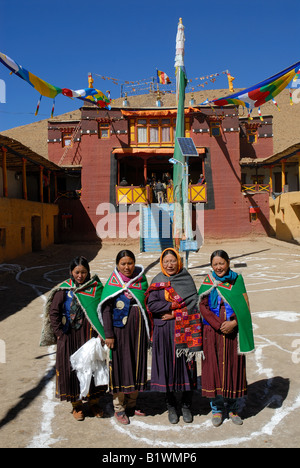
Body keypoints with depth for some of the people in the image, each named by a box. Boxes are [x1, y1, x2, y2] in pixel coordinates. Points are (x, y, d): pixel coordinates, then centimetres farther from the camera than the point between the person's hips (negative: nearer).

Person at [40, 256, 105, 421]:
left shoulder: (96, 288, -1)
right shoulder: (64, 289, -5)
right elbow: (53, 312, -4)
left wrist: (101, 332, -4)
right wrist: (60, 334, -8)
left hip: (91, 335, 2)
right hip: (70, 337, -1)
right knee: (72, 367, 6)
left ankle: (94, 401, 28)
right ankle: (76, 404, 25)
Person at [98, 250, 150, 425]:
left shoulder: (141, 280, 4)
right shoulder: (113, 283, -7)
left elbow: (147, 305, 9)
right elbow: (106, 310, -9)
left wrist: (148, 330, 6)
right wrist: (109, 334, -14)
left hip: (138, 330, 4)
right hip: (120, 330, -4)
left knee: (137, 365, 12)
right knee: (120, 366, 3)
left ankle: (131, 405, 30)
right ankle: (119, 408, 20)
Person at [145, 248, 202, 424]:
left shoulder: (187, 279, 4)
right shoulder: (157, 281, 3)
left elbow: (194, 301, -3)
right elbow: (152, 305, -7)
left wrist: (175, 313, -11)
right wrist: (176, 305, -14)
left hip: (185, 330, 0)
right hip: (165, 331, 0)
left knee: (187, 365, 5)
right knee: (168, 366, 4)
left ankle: (186, 405, 23)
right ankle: (171, 406, 22)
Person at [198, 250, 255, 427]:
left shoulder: (237, 280, 2)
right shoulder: (208, 282, 1)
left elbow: (245, 306, 0)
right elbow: (203, 306, -5)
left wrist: (234, 323, -15)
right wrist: (219, 325, -14)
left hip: (234, 332, 1)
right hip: (213, 332, 0)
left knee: (233, 368, 7)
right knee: (214, 367, 3)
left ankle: (233, 408, 25)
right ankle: (217, 409, 20)